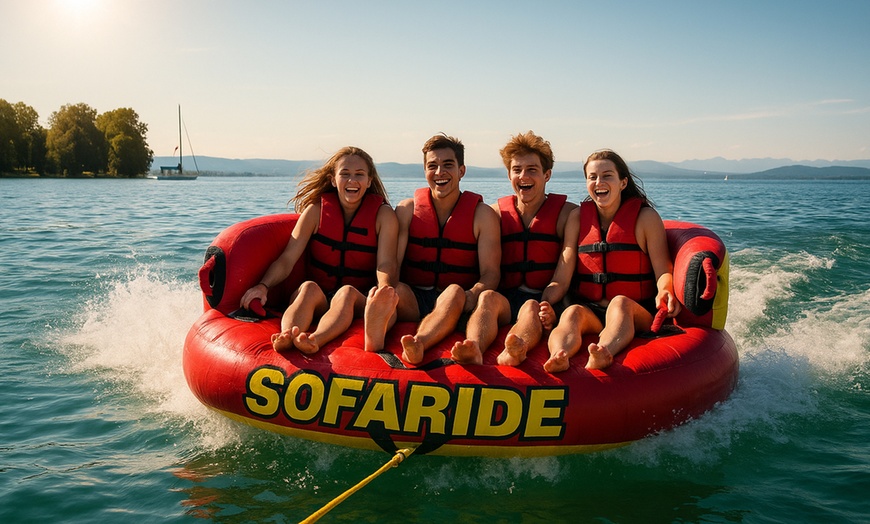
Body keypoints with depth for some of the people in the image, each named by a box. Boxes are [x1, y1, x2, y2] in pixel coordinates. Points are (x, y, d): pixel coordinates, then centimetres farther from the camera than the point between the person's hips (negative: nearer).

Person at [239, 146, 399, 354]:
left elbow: (386, 264, -13)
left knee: (347, 292, -34)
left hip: (359, 300, -1)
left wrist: (384, 289, -37)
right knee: (308, 288, -31)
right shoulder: (317, 210, 4)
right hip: (317, 299, 2)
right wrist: (264, 285, -24)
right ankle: (286, 337, -60)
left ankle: (316, 340, -63)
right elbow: (287, 258, -4)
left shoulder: (383, 214, 1)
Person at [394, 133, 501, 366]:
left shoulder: (482, 214, 5)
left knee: (455, 292, -35)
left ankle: (418, 344, -60)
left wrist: (471, 295, -26)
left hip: (454, 303, -2)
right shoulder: (408, 209, 9)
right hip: (413, 299, 3)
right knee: (396, 289, -29)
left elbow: (490, 272, -3)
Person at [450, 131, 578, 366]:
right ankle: (474, 350, -59)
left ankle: (511, 353, -65)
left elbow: (562, 280, -6)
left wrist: (541, 306, -24)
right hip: (506, 298, 2)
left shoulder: (568, 213, 4)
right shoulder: (497, 212, 12)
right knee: (487, 297, -30)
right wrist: (475, 295, -16)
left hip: (545, 301, -2)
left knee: (531, 308, -34)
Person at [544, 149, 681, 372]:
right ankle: (559, 356, -63)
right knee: (572, 313, -31)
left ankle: (603, 354, -64)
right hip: (589, 311, 2)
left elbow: (662, 270, -3)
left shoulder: (646, 217, 3)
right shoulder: (578, 217, 11)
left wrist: (664, 292, -28)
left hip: (635, 313, -2)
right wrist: (552, 304, -14)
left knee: (620, 302, -34)